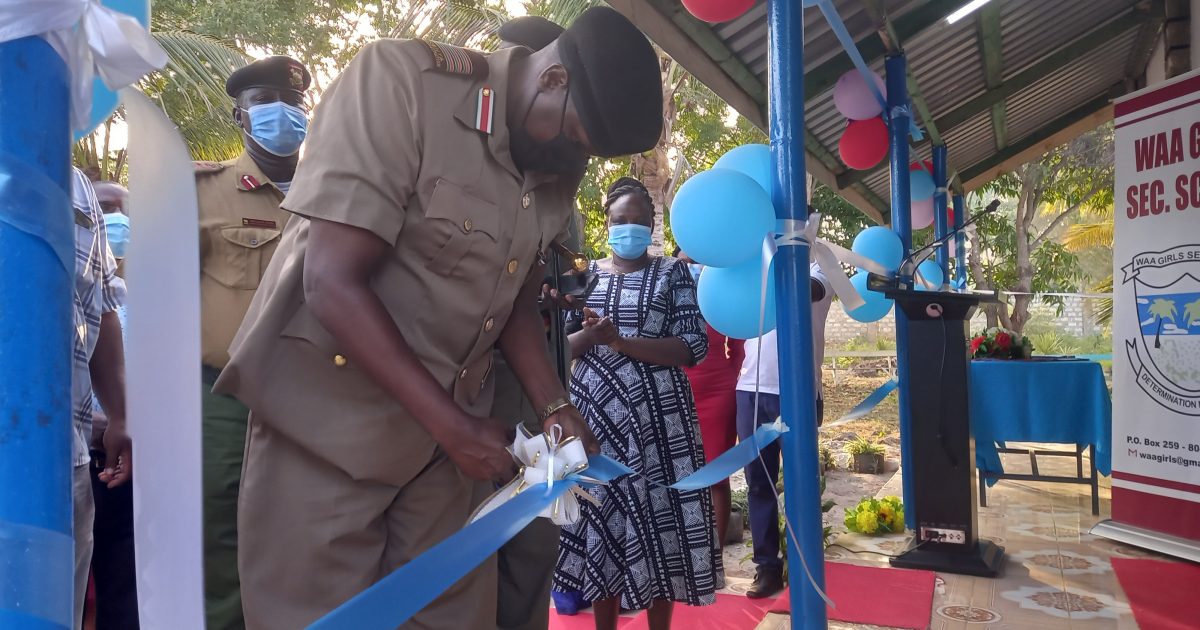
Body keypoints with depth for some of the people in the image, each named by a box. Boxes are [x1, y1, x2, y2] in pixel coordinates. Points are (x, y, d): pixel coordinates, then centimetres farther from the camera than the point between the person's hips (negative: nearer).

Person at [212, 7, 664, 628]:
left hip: (451, 419, 6)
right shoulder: (400, 80, -18)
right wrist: (452, 425, -20)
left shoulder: (559, 167, 2)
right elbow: (333, 284, -23)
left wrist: (553, 406, -3)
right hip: (331, 413, -5)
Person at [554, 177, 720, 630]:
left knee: (657, 519, 0)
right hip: (594, 413, 2)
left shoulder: (672, 272, 4)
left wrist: (621, 341, -16)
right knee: (599, 518, 4)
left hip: (656, 414, -2)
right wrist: (589, 336, -15)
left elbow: (692, 346, -6)